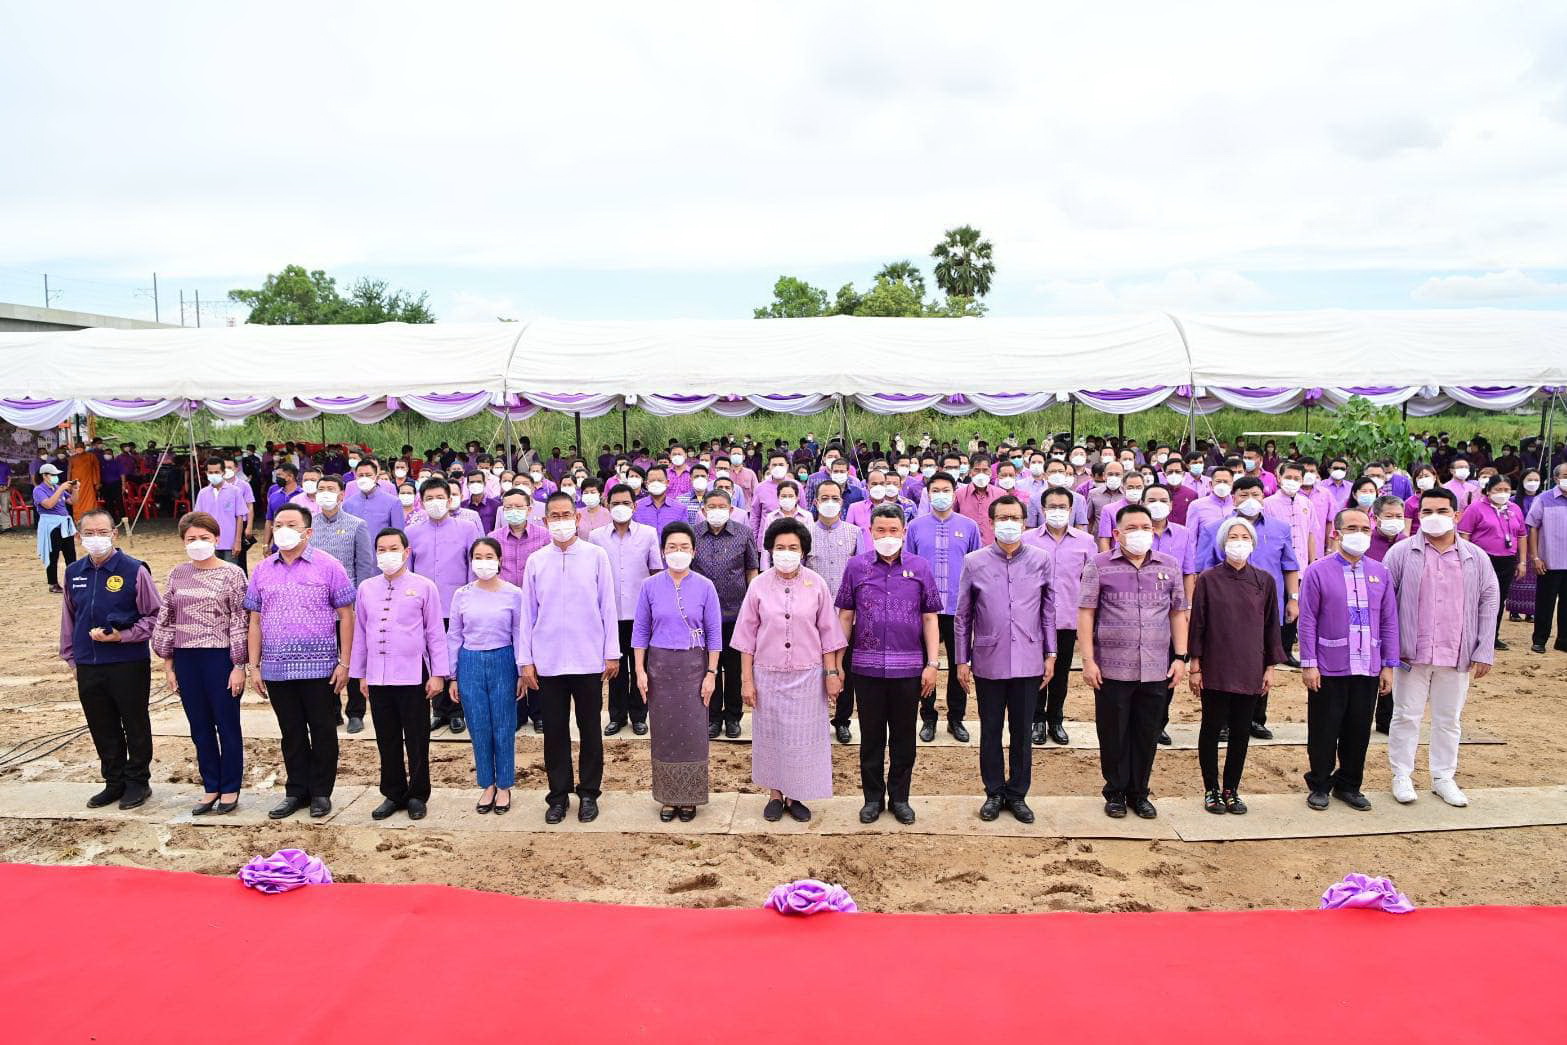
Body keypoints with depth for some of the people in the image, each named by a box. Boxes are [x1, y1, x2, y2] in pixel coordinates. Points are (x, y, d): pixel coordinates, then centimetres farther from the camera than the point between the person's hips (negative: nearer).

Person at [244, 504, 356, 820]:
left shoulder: (328, 566, -3)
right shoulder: (262, 570, 9)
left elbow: (345, 615, -3)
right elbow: (255, 620, 12)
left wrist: (344, 663, -8)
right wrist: (253, 666, 6)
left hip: (319, 667, -3)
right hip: (276, 669, 4)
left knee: (323, 731, 5)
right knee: (291, 733, 12)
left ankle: (321, 792, 17)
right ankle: (296, 791, 23)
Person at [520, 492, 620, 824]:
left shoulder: (596, 556, -2)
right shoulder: (535, 561, 3)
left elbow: (607, 607, 0)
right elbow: (528, 613, 5)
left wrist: (612, 653, -3)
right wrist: (525, 660, 2)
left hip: (588, 659, -1)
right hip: (547, 661, 1)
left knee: (589, 728, 8)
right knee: (554, 730, 8)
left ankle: (588, 793, 20)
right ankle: (558, 794, 20)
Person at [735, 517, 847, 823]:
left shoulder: (817, 584, -4)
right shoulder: (759, 585, -4)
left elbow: (827, 632, 2)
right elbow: (747, 636, 0)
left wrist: (831, 673, 1)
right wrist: (746, 679, 0)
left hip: (807, 675, 0)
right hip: (768, 675, 0)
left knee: (803, 737, 6)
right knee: (771, 736, 10)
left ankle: (795, 796, 22)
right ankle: (775, 795, 25)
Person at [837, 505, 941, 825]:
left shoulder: (920, 567, 1)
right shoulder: (856, 567, 1)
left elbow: (929, 618, 3)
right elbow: (845, 616, 5)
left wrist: (932, 664, -2)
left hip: (908, 667, 0)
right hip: (867, 666, 0)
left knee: (903, 735, 10)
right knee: (871, 735, 10)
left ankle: (899, 797, 24)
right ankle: (873, 797, 23)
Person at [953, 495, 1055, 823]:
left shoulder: (1041, 560, 2)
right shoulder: (974, 562, 0)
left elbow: (1048, 610, 8)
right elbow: (962, 615, 4)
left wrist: (1050, 654, 5)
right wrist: (962, 660, 2)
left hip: (1028, 661, 1)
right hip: (988, 661, 0)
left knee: (1022, 732, 9)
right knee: (990, 732, 9)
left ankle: (1018, 794, 22)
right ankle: (994, 793, 23)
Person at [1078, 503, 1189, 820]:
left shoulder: (1169, 566, 8)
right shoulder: (1099, 565, -1)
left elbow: (1178, 613, 12)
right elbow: (1086, 613, -2)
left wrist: (1180, 657, 5)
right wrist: (1088, 660, -7)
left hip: (1157, 671, 2)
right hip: (1112, 669, -2)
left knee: (1148, 734, 10)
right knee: (1114, 734, 8)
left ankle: (1139, 792, 26)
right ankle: (1115, 792, 24)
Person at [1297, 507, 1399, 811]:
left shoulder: (1380, 573, 7)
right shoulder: (1318, 572, -5)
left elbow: (1389, 621, 10)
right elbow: (1308, 622, -5)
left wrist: (1389, 665, 6)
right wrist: (1308, 664, -8)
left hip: (1368, 670, 4)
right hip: (1328, 670, -3)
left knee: (1359, 730, 11)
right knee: (1324, 731, 5)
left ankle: (1349, 785, 27)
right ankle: (1319, 785, 22)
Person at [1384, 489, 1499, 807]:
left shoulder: (1476, 558, 2)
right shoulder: (1402, 553, -4)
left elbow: (1489, 603, 5)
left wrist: (1484, 651, 1)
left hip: (1457, 656, 2)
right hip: (1411, 653, -2)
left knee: (1448, 719, 13)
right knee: (1406, 716, 7)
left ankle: (1444, 777, 26)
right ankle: (1401, 776, 19)